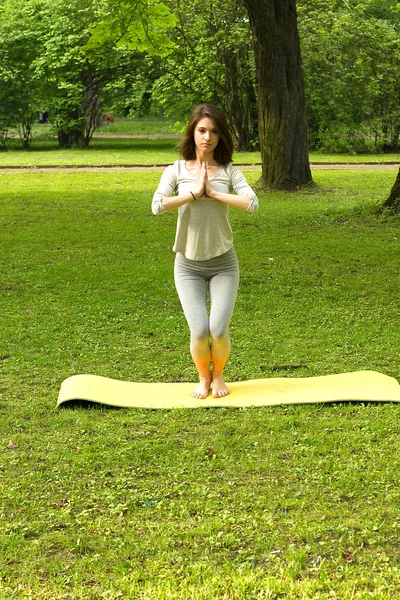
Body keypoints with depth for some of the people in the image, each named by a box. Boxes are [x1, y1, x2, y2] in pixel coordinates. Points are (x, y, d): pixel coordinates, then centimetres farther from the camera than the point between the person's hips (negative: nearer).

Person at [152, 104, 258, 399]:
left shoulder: (229, 172, -1)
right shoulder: (176, 171, -1)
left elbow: (252, 203, -18)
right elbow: (157, 206, -17)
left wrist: (212, 192, -16)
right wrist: (194, 193, -16)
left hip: (223, 263, 0)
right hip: (188, 264, 0)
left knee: (219, 330, -12)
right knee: (199, 331, -12)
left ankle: (219, 375, 20)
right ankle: (203, 378, 19)